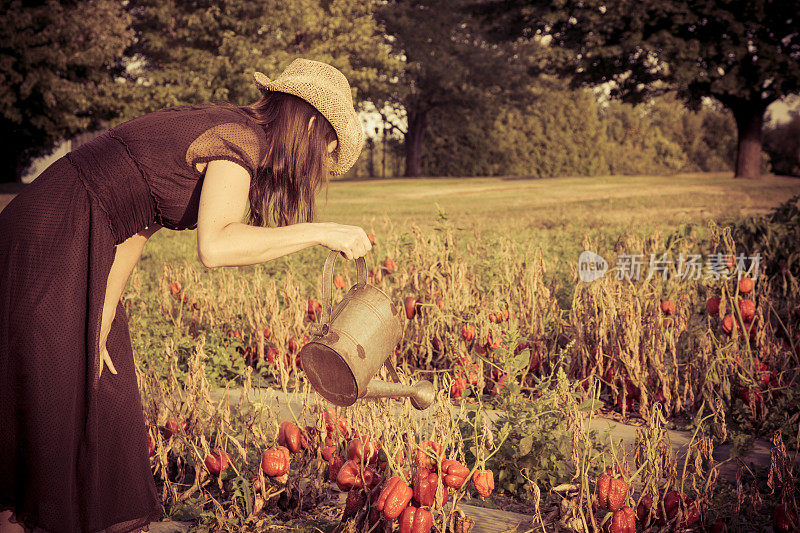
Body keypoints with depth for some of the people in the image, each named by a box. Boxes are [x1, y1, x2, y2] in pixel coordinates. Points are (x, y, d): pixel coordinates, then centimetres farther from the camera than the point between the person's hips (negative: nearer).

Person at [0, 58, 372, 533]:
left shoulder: (220, 129, 10)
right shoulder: (240, 141, -17)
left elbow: (139, 226, 3)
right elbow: (215, 246, -37)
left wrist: (102, 320, -5)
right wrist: (319, 233, -28)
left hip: (81, 249, 9)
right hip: (51, 244, -9)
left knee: (103, 389, 15)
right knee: (57, 398, 2)